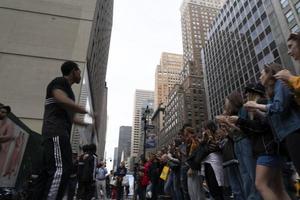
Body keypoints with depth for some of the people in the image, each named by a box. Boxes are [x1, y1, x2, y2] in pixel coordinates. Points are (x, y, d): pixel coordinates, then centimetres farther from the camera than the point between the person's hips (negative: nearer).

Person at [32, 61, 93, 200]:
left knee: (49, 171, 8)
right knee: (61, 169, -18)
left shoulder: (66, 88, 29)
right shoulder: (60, 81, 1)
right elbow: (62, 100, -20)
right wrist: (87, 112, -13)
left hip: (57, 133, 10)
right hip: (56, 133, -10)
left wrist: (87, 124, 38)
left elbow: (69, 116, 33)